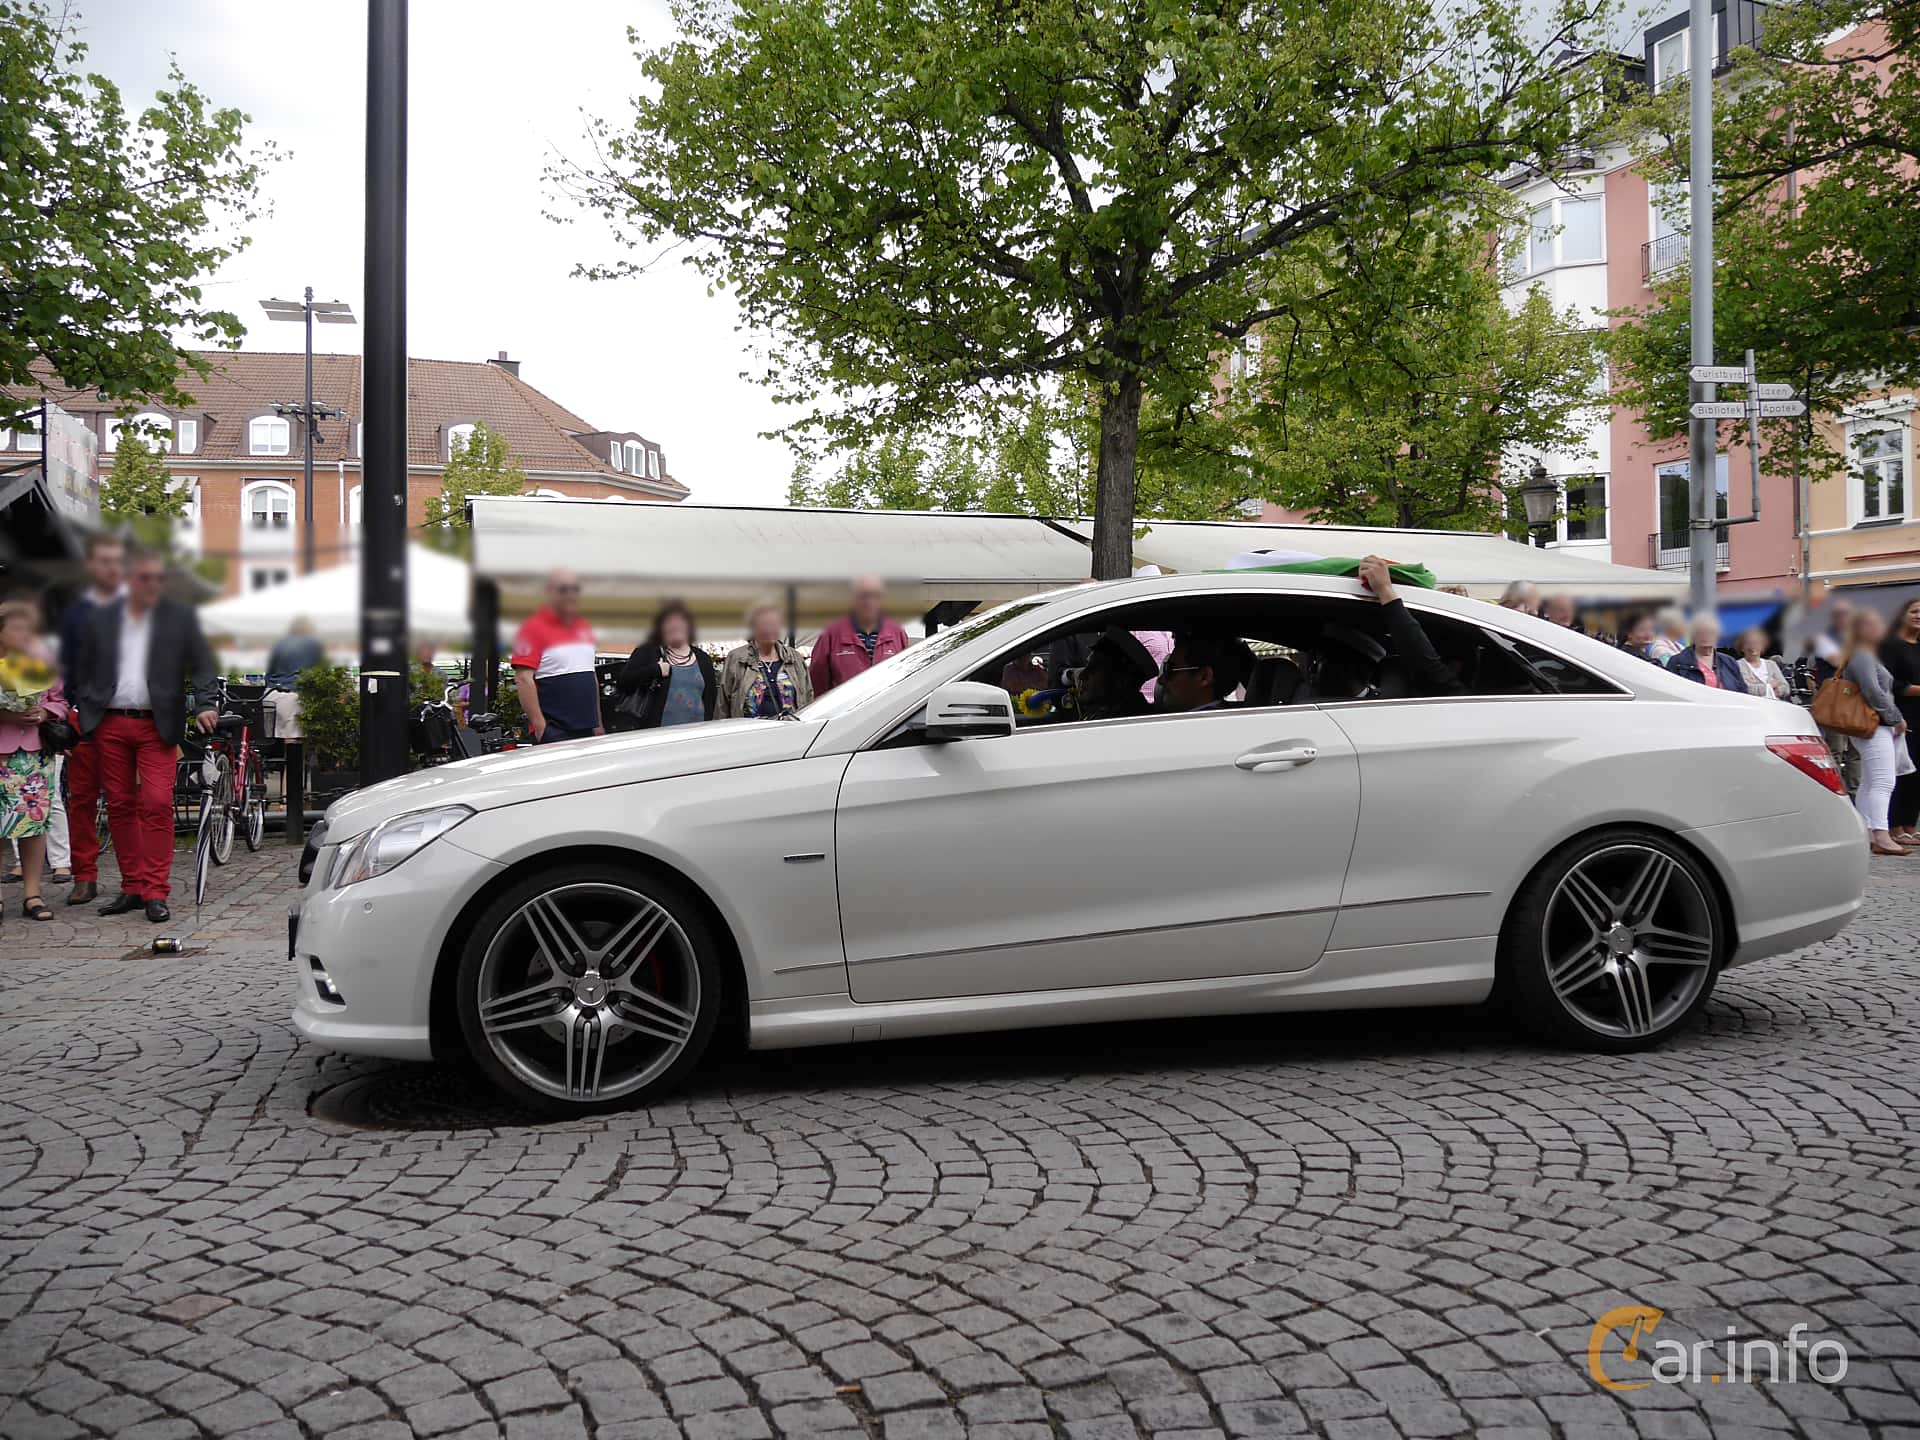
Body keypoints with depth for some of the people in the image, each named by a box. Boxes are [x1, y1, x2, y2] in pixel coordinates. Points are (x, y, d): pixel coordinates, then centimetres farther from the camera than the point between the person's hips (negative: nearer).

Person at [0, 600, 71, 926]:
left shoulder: (43, 659, 8)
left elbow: (59, 700, 13)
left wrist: (43, 713, -7)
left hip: (37, 750, 3)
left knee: (36, 819, 2)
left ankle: (32, 893, 10)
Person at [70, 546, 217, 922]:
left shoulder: (181, 617, 4)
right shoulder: (100, 619, 10)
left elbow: (202, 666, 3)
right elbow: (84, 672, 14)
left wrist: (204, 705, -12)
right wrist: (84, 714, 4)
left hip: (156, 725, -3)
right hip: (110, 724, 3)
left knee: (157, 804, -10)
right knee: (119, 805, 6)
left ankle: (155, 892, -6)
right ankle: (132, 887, 14)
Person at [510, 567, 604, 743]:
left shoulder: (584, 628, 17)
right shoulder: (534, 627, -7)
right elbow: (523, 678, -14)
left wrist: (598, 723, 20)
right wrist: (539, 725, -18)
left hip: (588, 730, 7)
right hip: (553, 732, -7)